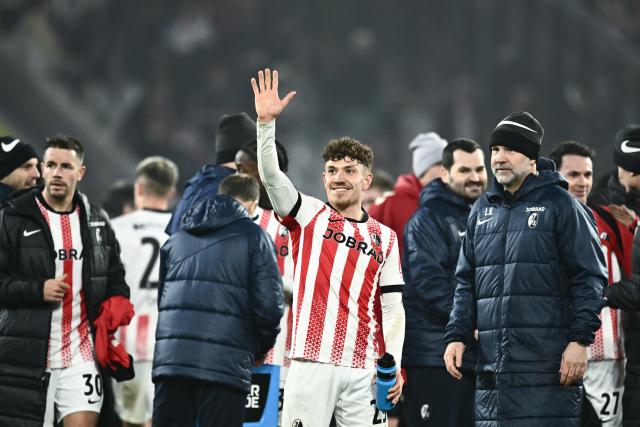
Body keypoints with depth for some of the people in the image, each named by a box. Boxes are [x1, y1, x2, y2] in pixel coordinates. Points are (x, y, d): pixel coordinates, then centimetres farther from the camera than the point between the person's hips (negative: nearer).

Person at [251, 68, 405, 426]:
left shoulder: (385, 238, 12)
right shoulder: (308, 216, 8)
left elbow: (393, 307, 10)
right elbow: (271, 175, -7)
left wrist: (394, 364, -1)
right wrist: (267, 122, -20)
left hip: (363, 369, 2)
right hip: (313, 364, -2)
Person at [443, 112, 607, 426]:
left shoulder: (559, 204, -1)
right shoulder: (483, 210, 17)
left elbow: (589, 277, -4)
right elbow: (466, 282, 21)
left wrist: (580, 340, -11)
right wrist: (456, 336, 10)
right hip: (492, 363, 6)